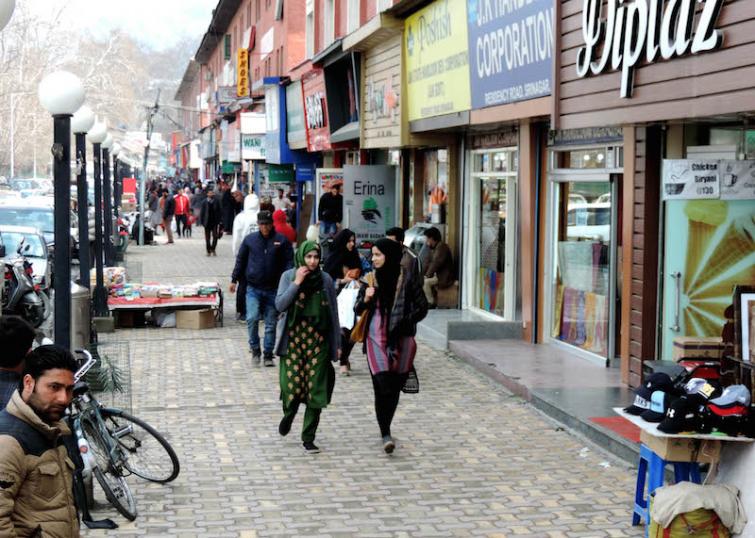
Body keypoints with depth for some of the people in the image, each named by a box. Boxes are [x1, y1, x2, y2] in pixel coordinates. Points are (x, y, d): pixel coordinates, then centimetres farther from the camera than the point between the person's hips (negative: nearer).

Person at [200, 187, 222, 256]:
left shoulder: (216, 201, -1)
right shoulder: (205, 202, -4)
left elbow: (219, 212, 2)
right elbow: (202, 212, -1)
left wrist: (219, 221, -1)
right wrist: (201, 221, -5)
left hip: (215, 222, 0)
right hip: (207, 222, 0)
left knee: (215, 236, -2)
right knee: (207, 237, 6)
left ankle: (213, 250, 14)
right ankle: (208, 251, 16)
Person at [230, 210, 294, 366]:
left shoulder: (282, 241, 0)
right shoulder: (250, 239, 4)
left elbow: (289, 262, 1)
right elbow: (240, 260, 12)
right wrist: (234, 280, 11)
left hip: (273, 289, 0)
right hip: (253, 289, 0)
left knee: (270, 324, 6)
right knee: (252, 318, -15)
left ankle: (268, 355, 16)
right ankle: (255, 350, 4)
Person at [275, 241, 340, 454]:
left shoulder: (325, 280, 3)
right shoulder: (289, 276, 1)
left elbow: (333, 313, 7)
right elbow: (280, 305, -10)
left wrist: (336, 344, 7)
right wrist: (297, 282, -16)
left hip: (318, 340, 1)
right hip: (293, 338, -1)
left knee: (316, 389, -3)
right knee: (292, 385, -8)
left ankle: (308, 438, 7)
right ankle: (288, 415, 27)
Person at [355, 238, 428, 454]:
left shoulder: (406, 280, -3)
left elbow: (422, 307, 2)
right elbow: (358, 310, 11)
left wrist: (404, 322, -10)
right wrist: (366, 299, -10)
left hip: (401, 340, -1)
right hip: (376, 339, 1)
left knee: (394, 387, 7)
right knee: (383, 386, -10)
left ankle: (385, 430, 24)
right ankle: (386, 434, -8)